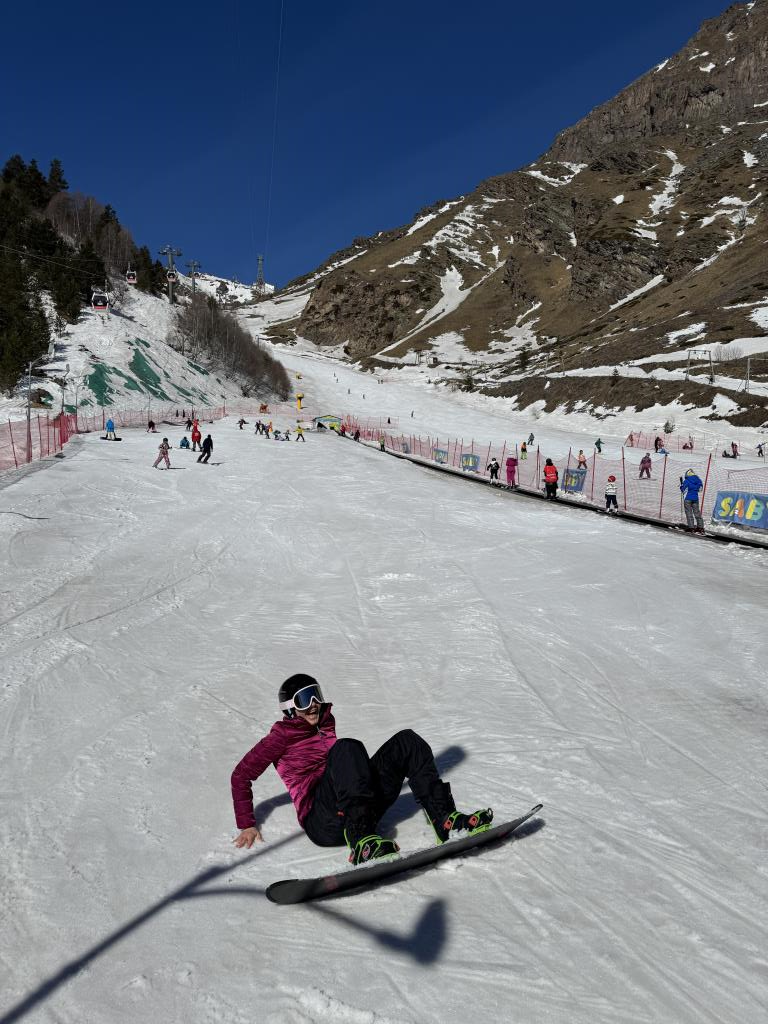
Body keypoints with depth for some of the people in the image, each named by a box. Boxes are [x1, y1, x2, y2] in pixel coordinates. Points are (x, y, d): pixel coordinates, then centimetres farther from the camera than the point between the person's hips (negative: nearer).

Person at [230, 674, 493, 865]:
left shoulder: (325, 725, 25)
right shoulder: (282, 736, 8)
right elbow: (241, 776, 8)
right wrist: (247, 826, 2)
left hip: (362, 810, 7)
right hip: (321, 822, -6)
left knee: (406, 740, -6)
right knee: (348, 747, -32)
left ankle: (445, 819, -22)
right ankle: (361, 843, -48)